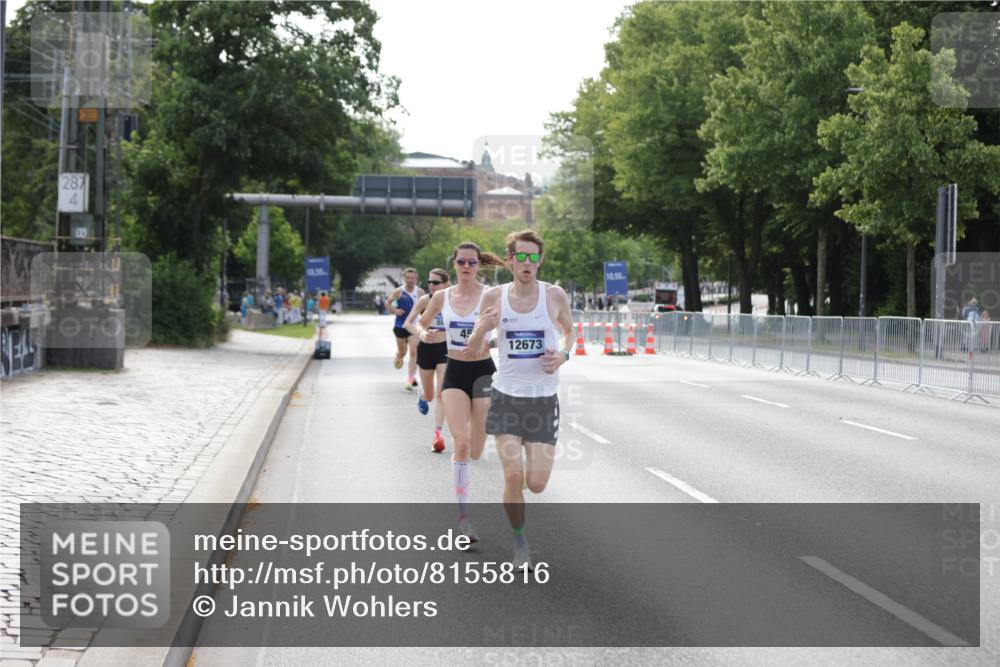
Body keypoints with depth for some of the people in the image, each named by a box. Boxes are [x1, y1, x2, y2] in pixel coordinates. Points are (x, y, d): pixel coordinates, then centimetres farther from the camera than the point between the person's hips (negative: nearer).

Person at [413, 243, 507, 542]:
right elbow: (419, 323, 17)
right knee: (462, 443, -16)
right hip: (455, 373, 1)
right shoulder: (442, 297, 3)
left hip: (483, 371, -1)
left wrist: (484, 344, -29)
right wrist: (422, 333, -5)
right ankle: (463, 514, -10)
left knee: (475, 451, 4)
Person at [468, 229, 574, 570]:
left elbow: (569, 329, 16)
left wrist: (563, 354, -6)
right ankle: (519, 541, 12)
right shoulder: (494, 296, -2)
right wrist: (482, 328, -16)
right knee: (513, 478, -11)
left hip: (544, 398, 0)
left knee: (536, 484, -5)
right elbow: (472, 348, 7)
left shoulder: (554, 295, -4)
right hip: (506, 395, 0)